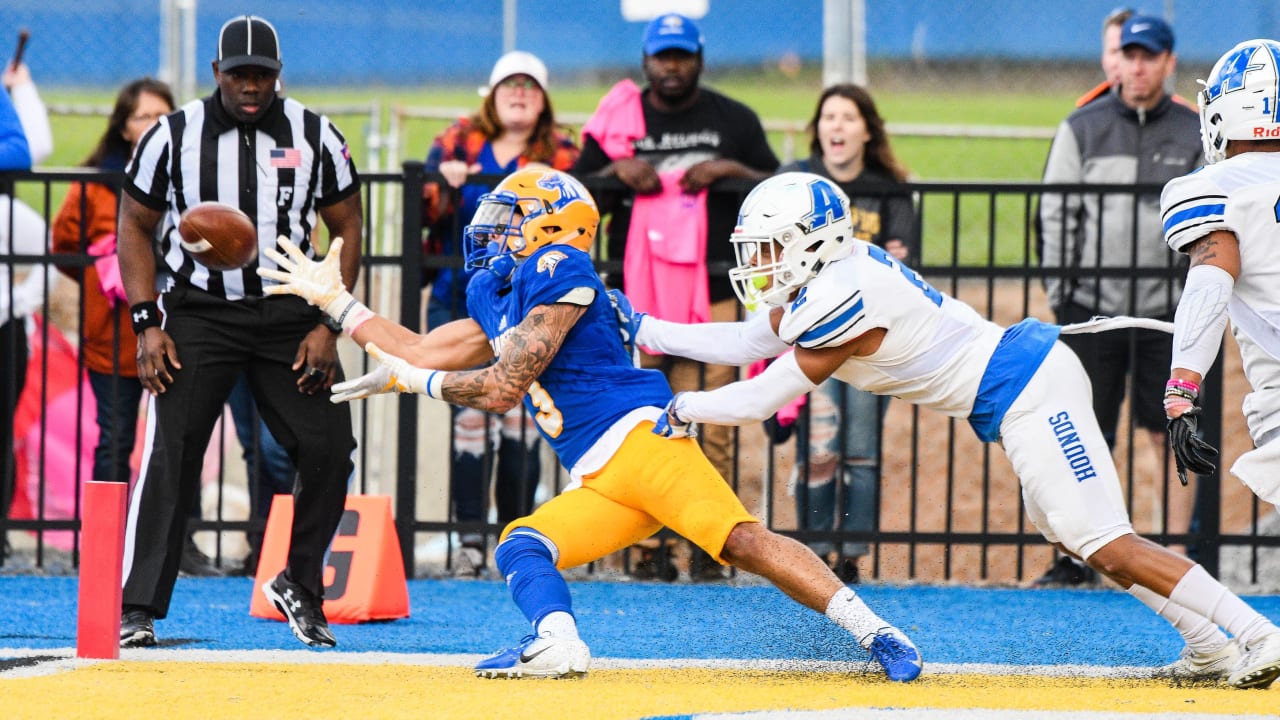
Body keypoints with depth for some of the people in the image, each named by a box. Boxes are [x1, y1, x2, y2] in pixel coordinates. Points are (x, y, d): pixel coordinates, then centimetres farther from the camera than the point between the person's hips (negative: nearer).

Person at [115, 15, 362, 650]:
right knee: (169, 454, -14)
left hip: (290, 313, 2)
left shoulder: (315, 137, 0)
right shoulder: (173, 137, -3)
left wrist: (327, 326, -4)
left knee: (329, 450, -6)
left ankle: (300, 587, 16)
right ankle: (140, 610, -12)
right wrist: (148, 325, -6)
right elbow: (136, 227, 5)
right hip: (198, 312, -2)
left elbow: (346, 229, 6)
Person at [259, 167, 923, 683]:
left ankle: (873, 631, -30)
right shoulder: (495, 301, 23)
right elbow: (421, 354, 34)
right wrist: (335, 301, 35)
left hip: (638, 436, -9)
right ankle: (558, 644, -39)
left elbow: (505, 388, -9)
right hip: (597, 484, 9)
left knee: (740, 541, -25)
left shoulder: (557, 270, -5)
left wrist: (412, 380, 3)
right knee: (519, 547, -13)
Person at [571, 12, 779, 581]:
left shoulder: (733, 121, 12)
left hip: (712, 290, 0)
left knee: (711, 424, -7)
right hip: (635, 290, 0)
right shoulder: (619, 119, 12)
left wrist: (731, 170, -4)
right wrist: (616, 171, -6)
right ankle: (648, 545, -2)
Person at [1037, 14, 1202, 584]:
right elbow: (1054, 217, 7)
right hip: (1094, 304, 0)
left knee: (1169, 432, 1)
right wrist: (1059, 294, 0)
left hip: (1167, 308, 0)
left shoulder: (1196, 134, 7)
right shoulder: (1081, 129, 6)